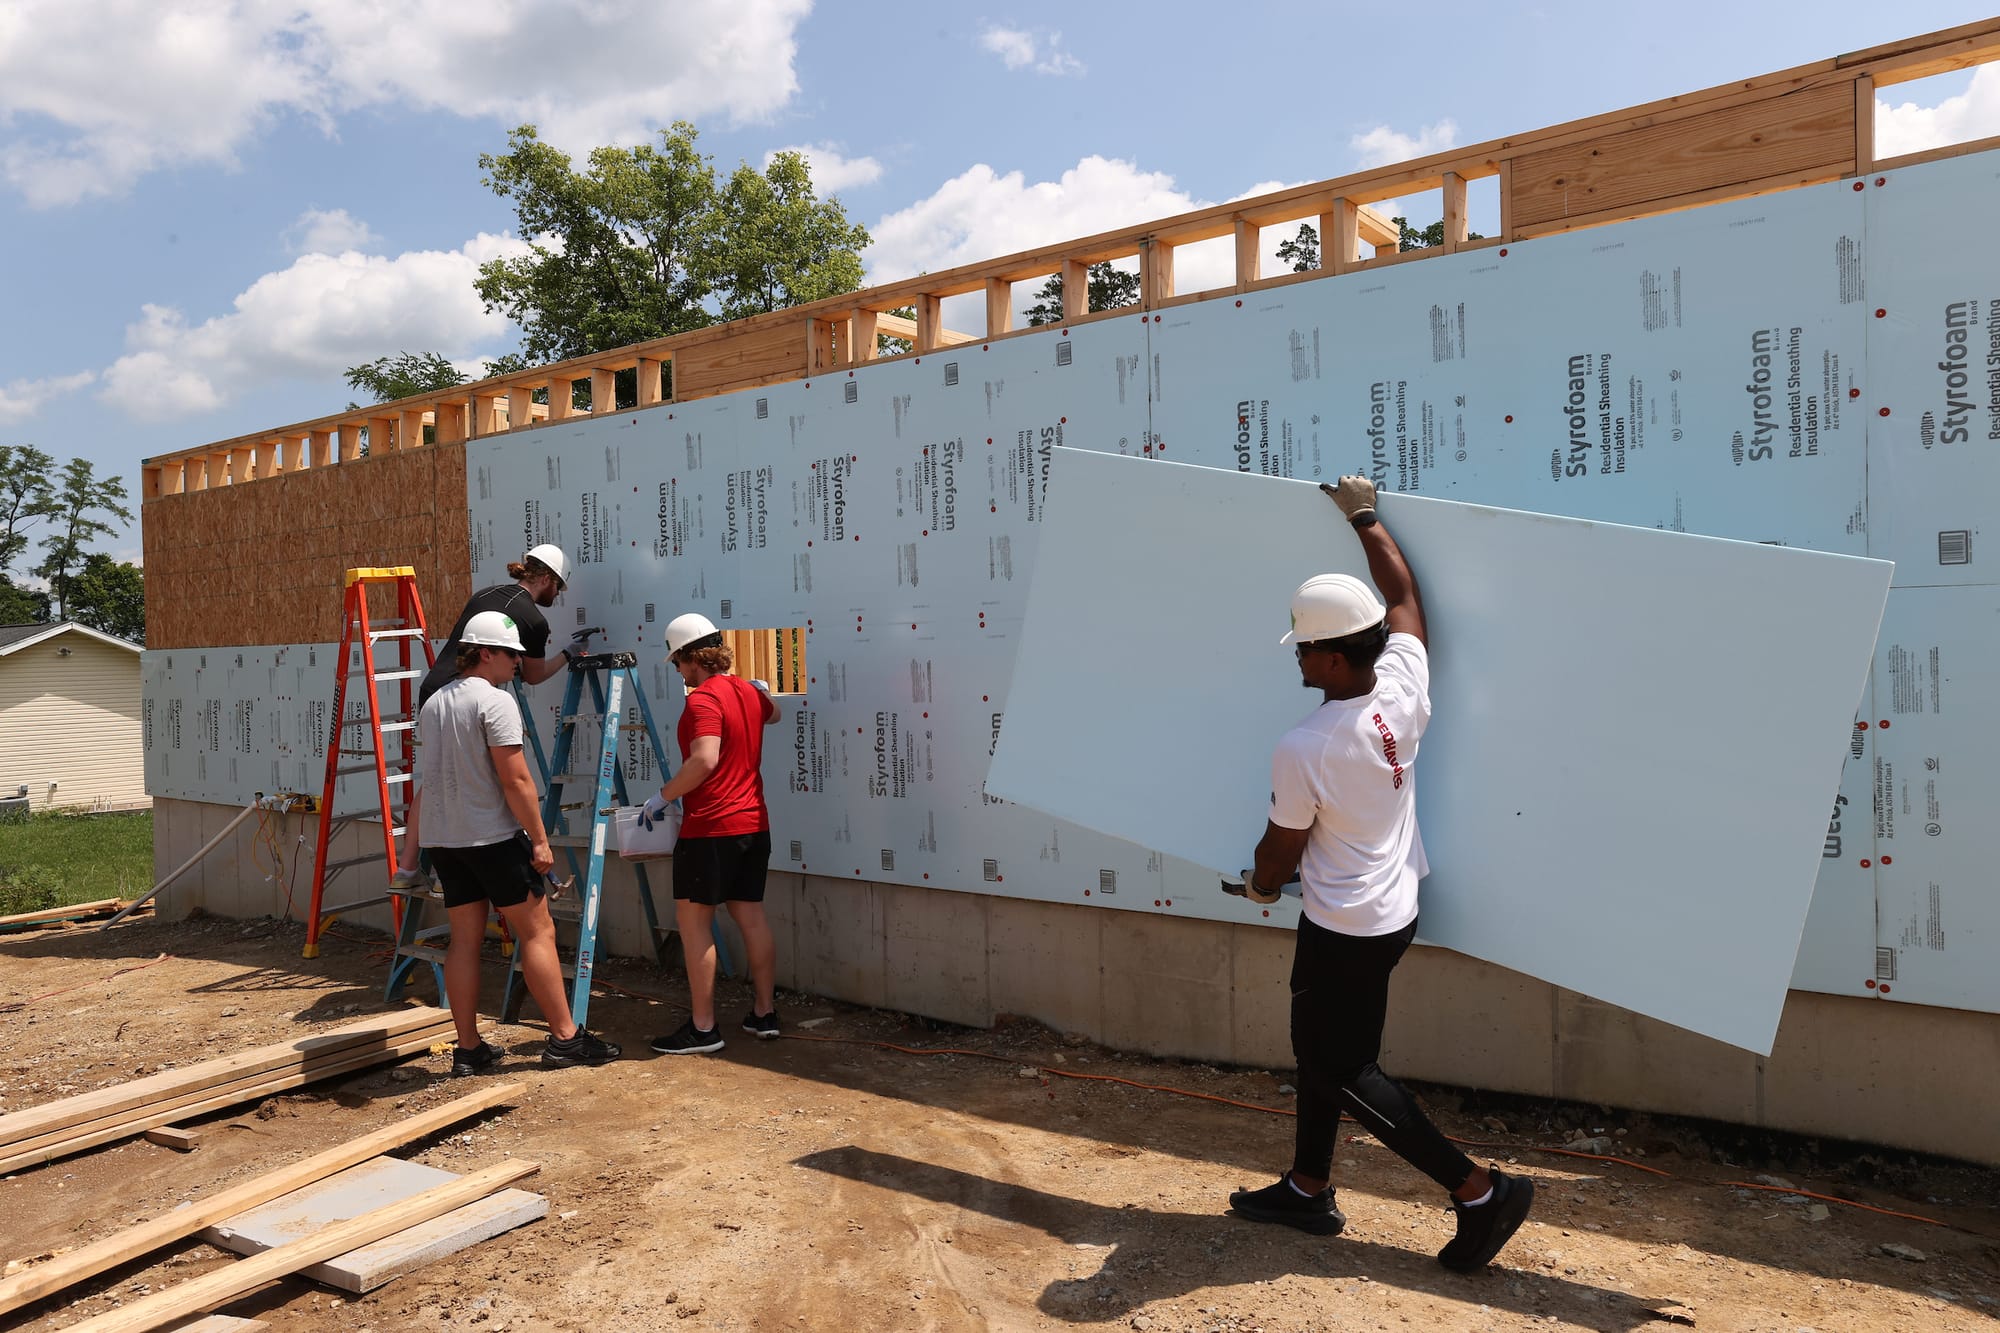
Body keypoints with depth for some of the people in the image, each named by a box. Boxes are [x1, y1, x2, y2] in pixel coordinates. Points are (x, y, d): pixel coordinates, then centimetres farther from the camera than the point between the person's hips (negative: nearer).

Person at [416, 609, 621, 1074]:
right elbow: (515, 780, -18)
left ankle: (468, 1050, 14)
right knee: (537, 931, 0)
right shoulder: (495, 700, -13)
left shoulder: (432, 705, 13)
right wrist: (539, 839, -13)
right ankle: (565, 1037, 4)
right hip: (494, 837, -8)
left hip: (443, 838, 8)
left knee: (464, 939, 10)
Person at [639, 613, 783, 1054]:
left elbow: (705, 759, -28)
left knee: (693, 922, 0)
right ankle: (764, 1013, 20)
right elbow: (772, 712, 35)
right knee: (751, 916, 13)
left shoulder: (703, 699, -15)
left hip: (711, 828, -9)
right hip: (754, 824, 9)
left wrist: (663, 796, -19)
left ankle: (702, 1028, 4)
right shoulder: (749, 692, 11)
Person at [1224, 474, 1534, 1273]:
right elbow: (1404, 594, 6)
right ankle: (1308, 1189, 35)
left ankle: (1479, 1190, 14)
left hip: (1344, 931, -8)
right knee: (1319, 1047, 21)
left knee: (1345, 1071, 10)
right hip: (1395, 909, 8)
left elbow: (1283, 848, -12)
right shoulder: (1405, 684, -12)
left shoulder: (1303, 750, -28)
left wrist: (1259, 885, 10)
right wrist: (1363, 517, 16)